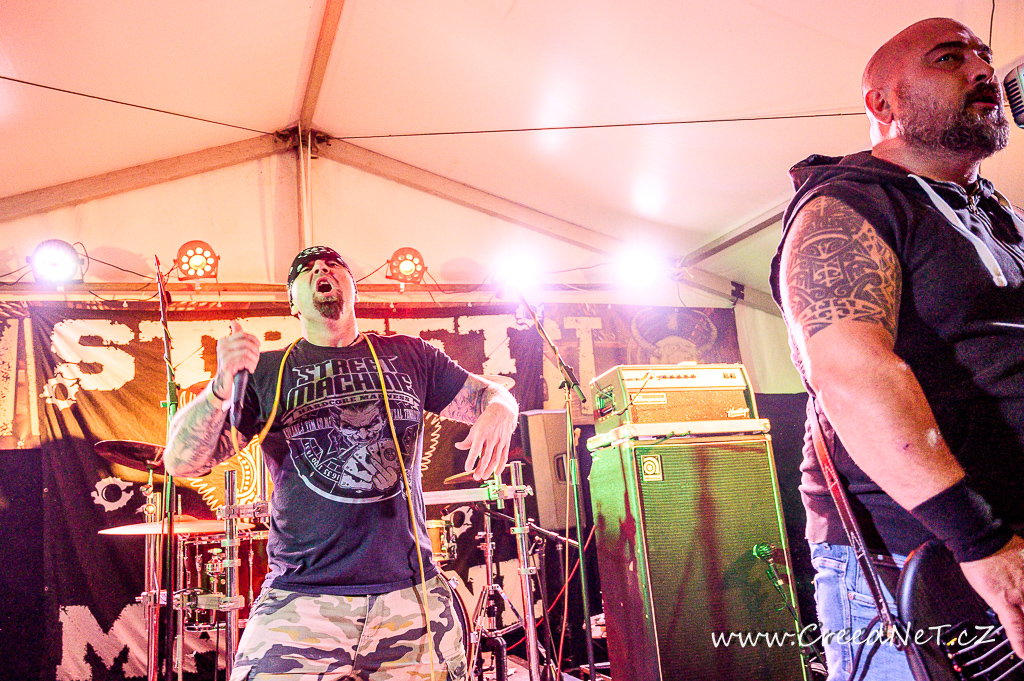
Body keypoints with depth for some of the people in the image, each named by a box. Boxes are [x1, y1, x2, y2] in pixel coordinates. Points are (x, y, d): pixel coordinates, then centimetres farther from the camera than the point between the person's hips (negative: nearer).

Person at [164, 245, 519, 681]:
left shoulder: (409, 357, 10)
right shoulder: (265, 372, 6)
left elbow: (488, 395, 17)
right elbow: (181, 462, 1)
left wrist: (499, 410, -9)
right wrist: (221, 387, -19)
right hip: (300, 602, -1)